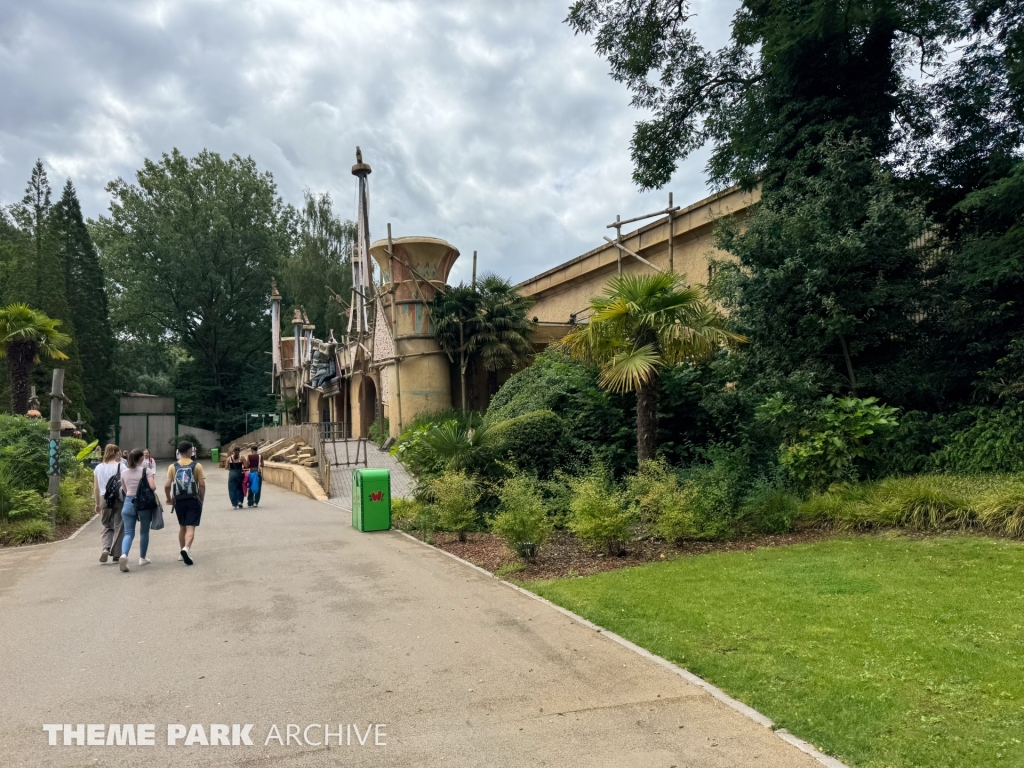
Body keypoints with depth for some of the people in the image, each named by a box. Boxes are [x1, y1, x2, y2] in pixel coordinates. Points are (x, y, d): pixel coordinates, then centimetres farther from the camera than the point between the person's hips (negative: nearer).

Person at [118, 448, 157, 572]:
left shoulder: (124, 473, 6)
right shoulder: (146, 471, -6)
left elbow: (125, 491, 13)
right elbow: (153, 487, -17)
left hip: (129, 503, 3)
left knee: (128, 533, 2)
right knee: (144, 532, 13)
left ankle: (124, 555, -24)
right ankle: (142, 558, 23)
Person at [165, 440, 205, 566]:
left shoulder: (173, 466, 0)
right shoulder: (197, 466, -5)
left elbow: (167, 485, -6)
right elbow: (202, 484, -9)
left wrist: (169, 498, 11)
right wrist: (202, 499, 4)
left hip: (179, 501, 3)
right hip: (193, 500, -3)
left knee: (182, 526, 19)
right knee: (190, 527, -4)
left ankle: (183, 552, 28)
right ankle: (186, 548, -28)